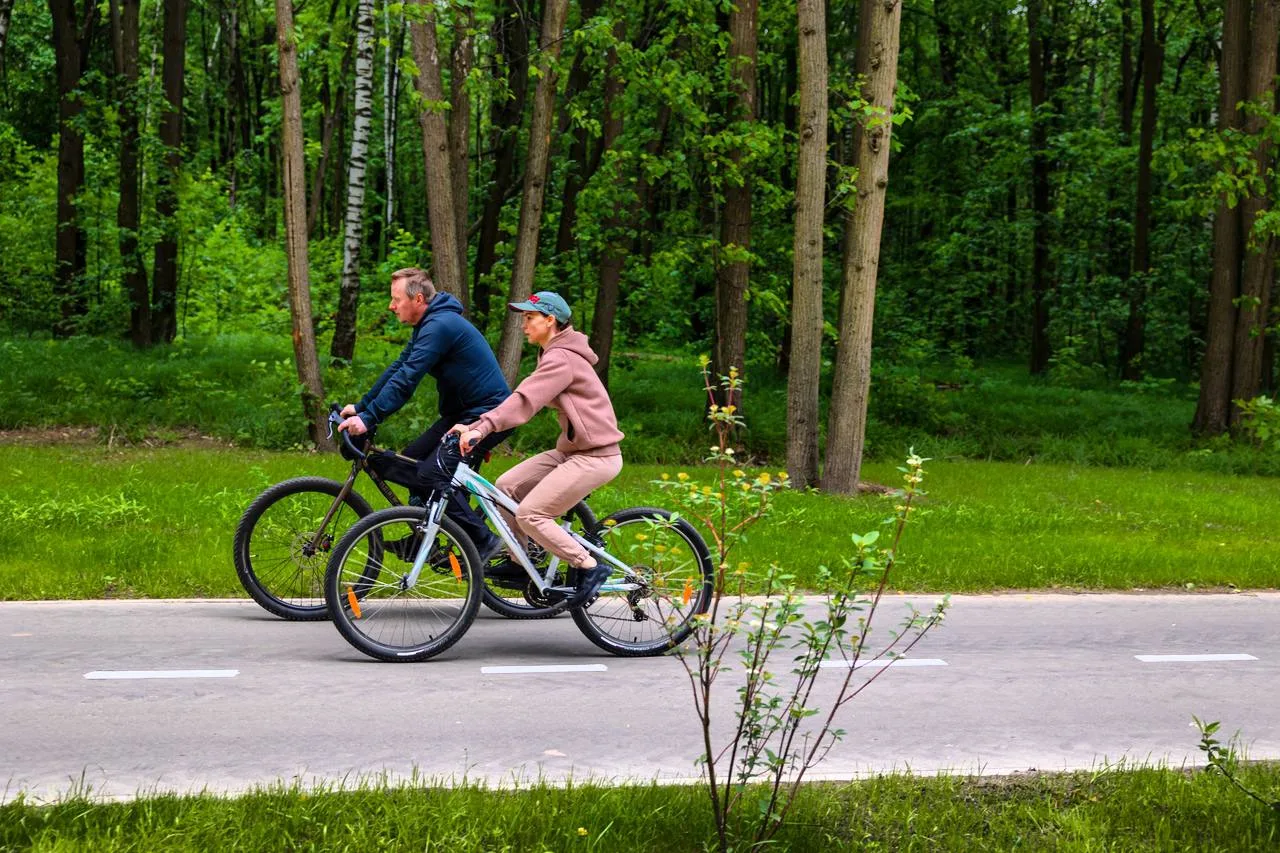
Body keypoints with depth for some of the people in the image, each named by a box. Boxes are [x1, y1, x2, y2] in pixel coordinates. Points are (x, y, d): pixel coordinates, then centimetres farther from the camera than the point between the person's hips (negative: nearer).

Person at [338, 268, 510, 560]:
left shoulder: (440, 327, -20)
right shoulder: (428, 325, 12)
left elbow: (406, 380, -26)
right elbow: (397, 369, 15)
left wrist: (369, 418, -27)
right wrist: (361, 406, 11)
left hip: (489, 414, -11)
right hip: (464, 412, 11)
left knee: (434, 472, -18)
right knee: (413, 458, 8)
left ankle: (483, 542, -10)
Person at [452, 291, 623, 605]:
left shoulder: (561, 359, -18)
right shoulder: (553, 355, 16)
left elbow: (525, 401, -29)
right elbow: (526, 400, 16)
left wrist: (481, 429, -38)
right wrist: (479, 428, 8)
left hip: (595, 456, -10)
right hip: (572, 450, 10)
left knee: (529, 514, -15)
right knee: (507, 486, 6)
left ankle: (590, 567, -4)